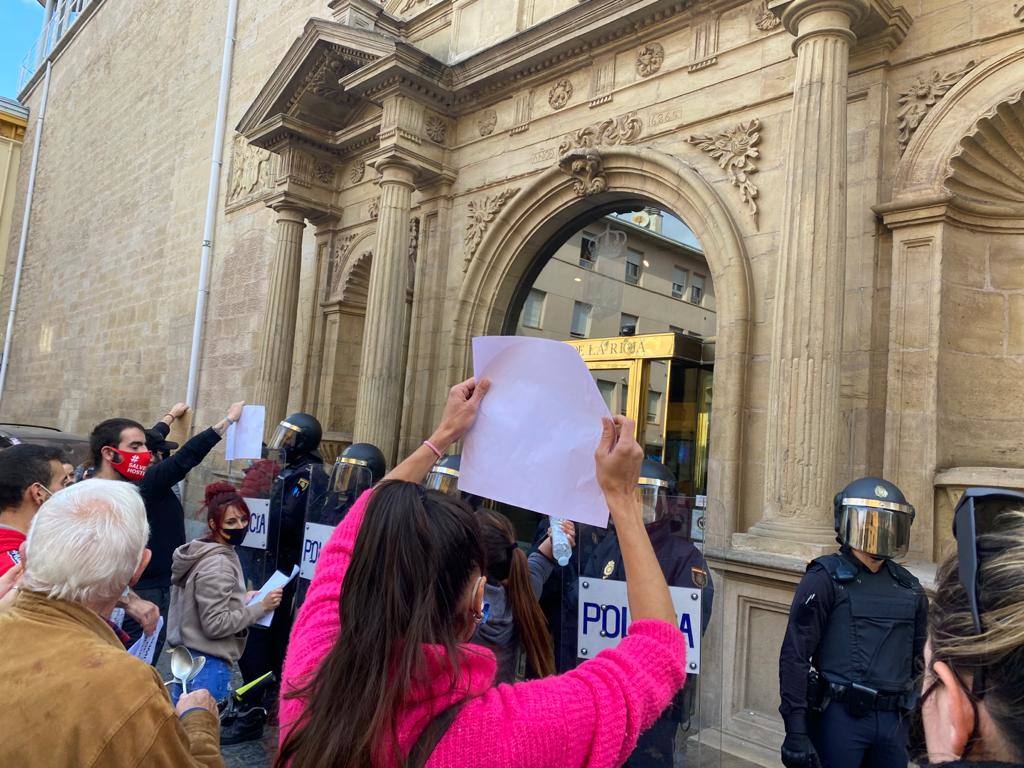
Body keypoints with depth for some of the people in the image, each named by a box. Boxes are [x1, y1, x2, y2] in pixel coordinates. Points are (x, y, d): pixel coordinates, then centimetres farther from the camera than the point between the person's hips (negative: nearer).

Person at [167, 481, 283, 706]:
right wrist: (261, 607, -18)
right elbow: (215, 624, -22)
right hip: (209, 663, -10)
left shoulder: (201, 553, 9)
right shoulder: (218, 564, -20)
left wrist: (241, 599, 8)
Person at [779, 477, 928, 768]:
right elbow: (794, 656, -11)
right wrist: (795, 731, -15)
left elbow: (919, 658, 21)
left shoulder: (908, 587, 10)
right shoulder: (825, 579, -8)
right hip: (840, 718, -5)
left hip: (893, 720, 5)